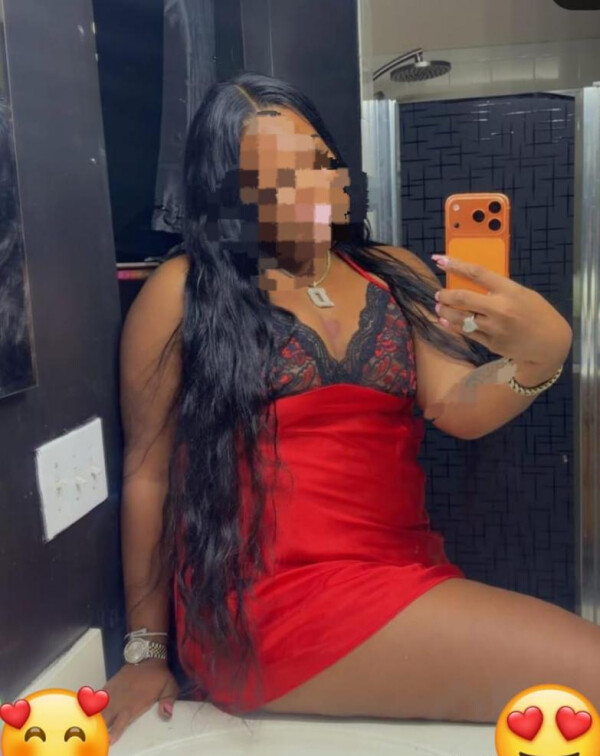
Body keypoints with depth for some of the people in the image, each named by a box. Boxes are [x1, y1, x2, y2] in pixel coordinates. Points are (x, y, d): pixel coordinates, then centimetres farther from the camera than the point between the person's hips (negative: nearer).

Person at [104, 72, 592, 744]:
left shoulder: (396, 276, 10)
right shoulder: (184, 293, -3)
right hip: (272, 606, -5)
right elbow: (148, 473, 0)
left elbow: (458, 408, -2)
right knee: (583, 674, -15)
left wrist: (540, 355, -24)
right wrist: (148, 648, 4)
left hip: (409, 581, 5)